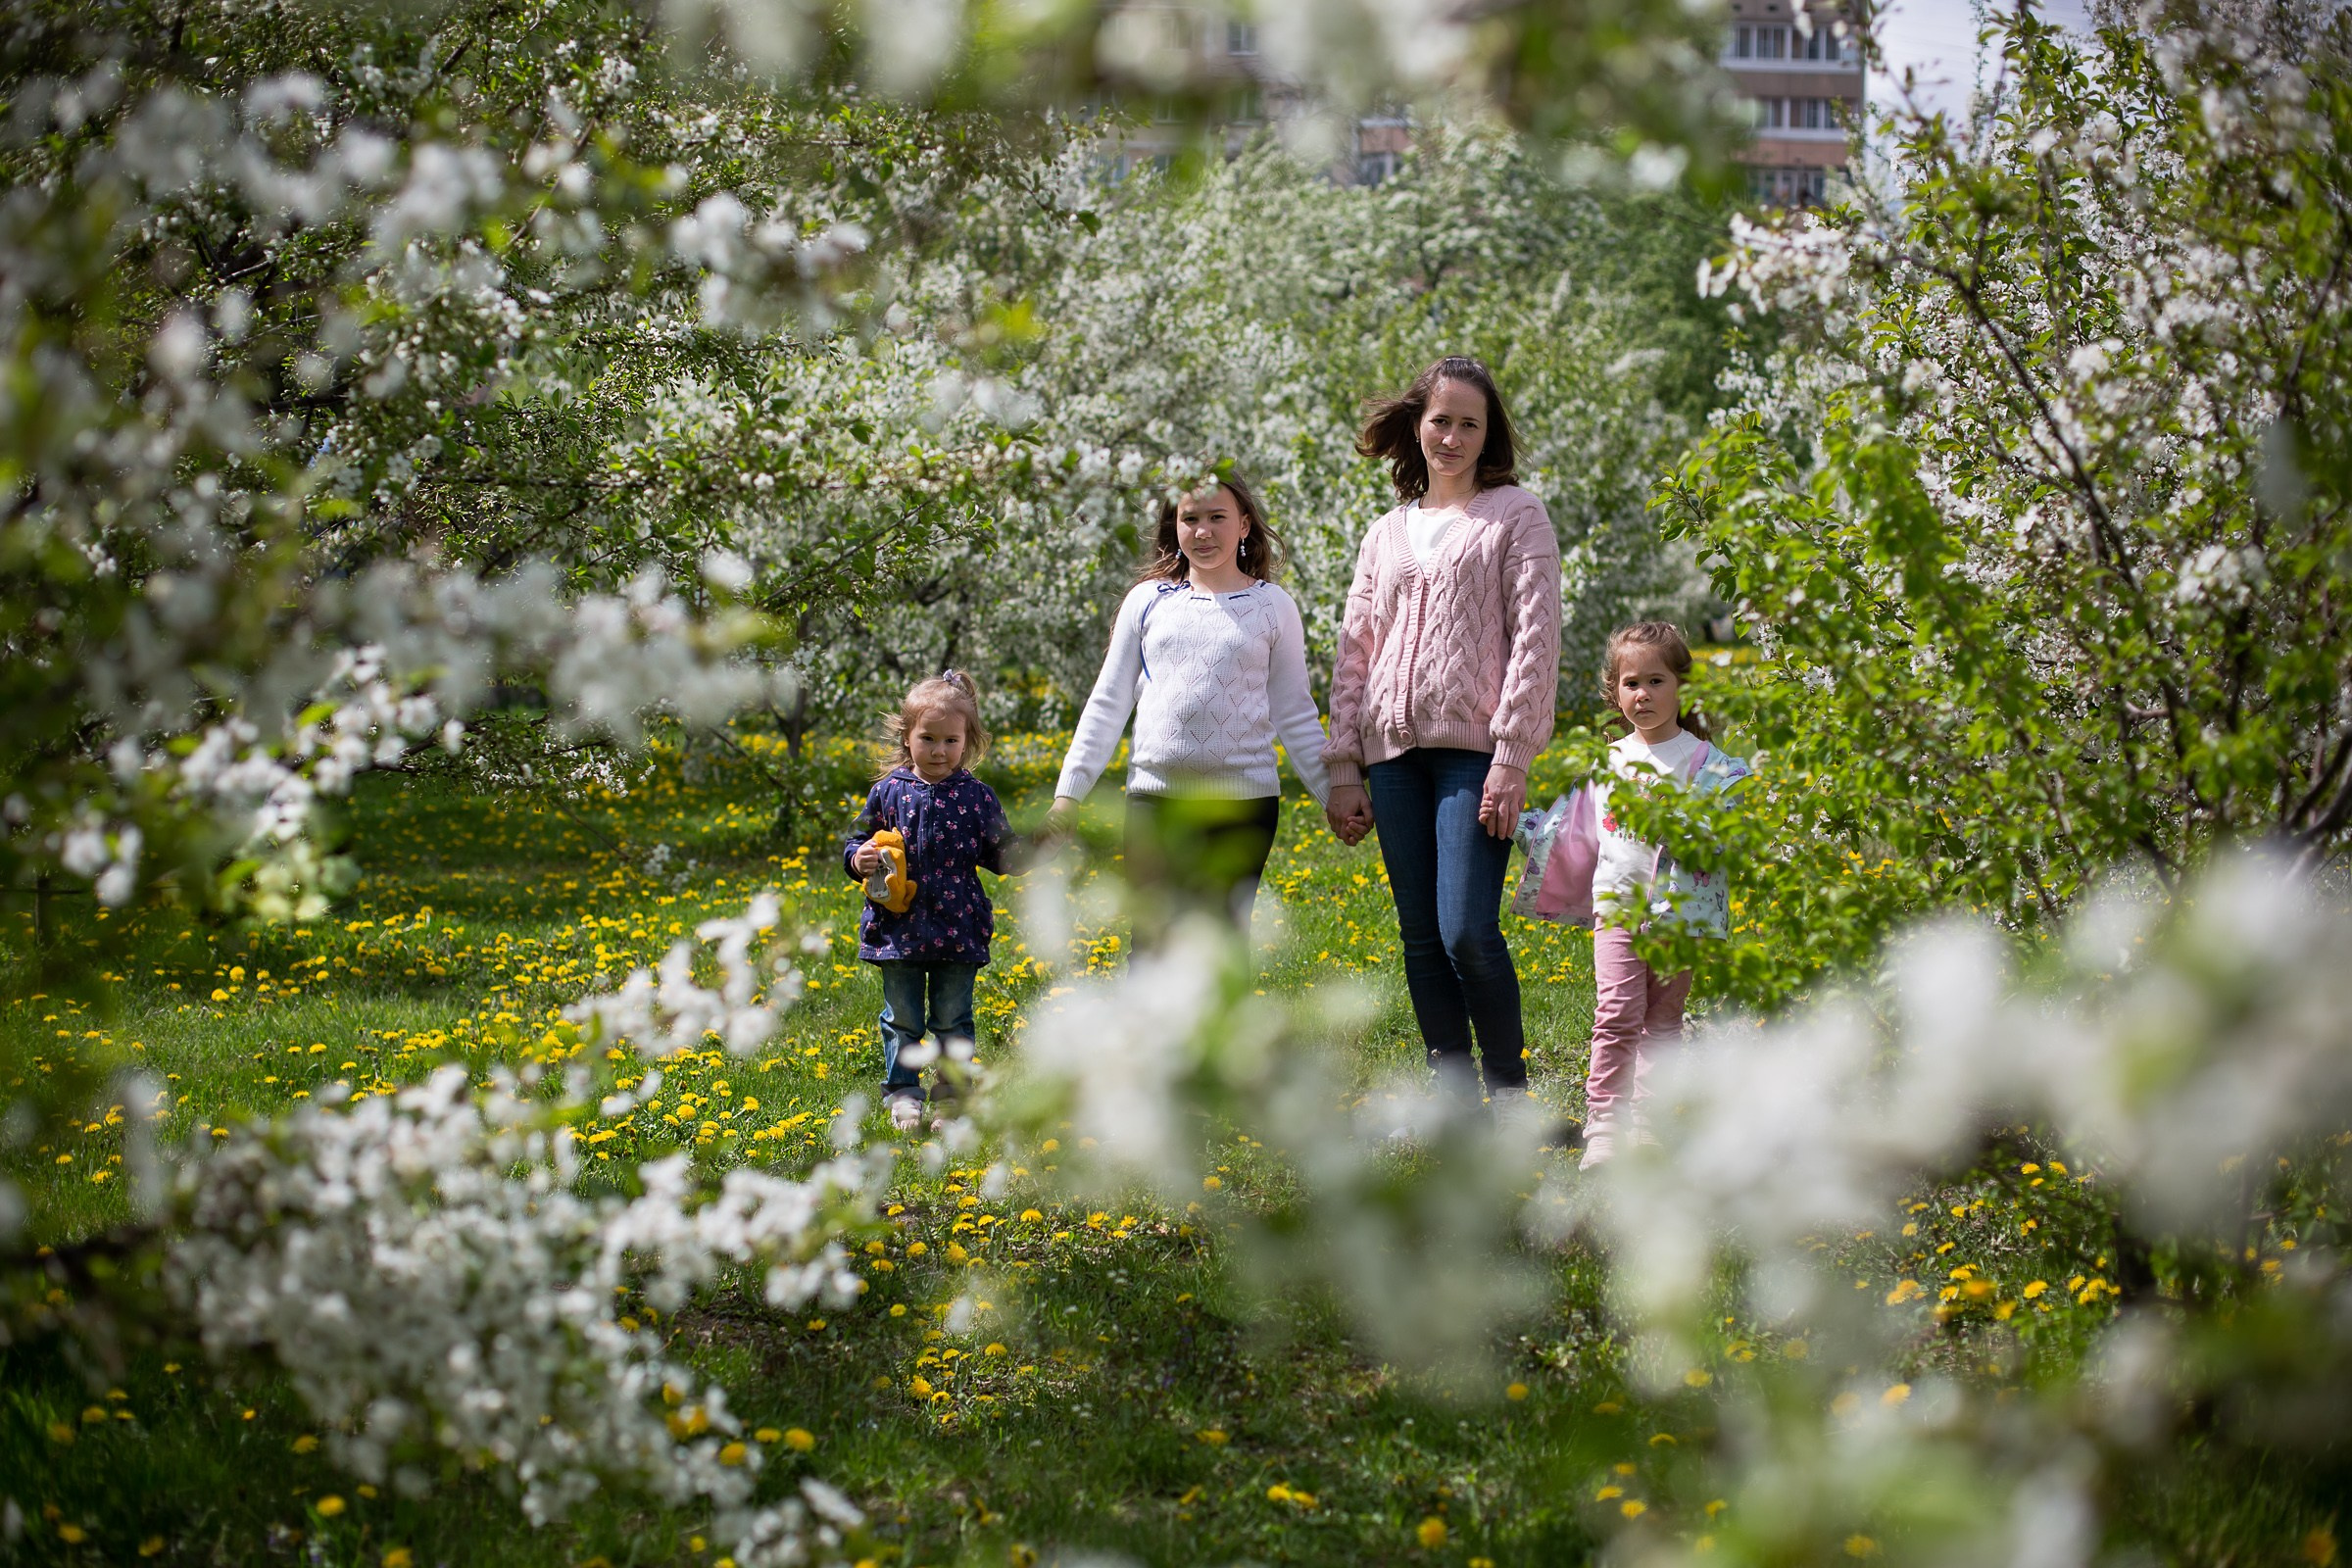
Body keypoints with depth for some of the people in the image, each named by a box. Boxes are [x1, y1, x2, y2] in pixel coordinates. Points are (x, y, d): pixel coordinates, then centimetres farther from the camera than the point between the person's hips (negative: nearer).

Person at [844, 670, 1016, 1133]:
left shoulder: (976, 797, -2)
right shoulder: (888, 792, 0)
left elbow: (998, 855, 3)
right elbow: (857, 842, 11)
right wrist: (860, 859, -11)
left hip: (958, 930, -1)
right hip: (899, 926, 1)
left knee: (953, 1020, 8)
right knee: (901, 1019, 9)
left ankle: (951, 1096, 20)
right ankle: (902, 1094, 20)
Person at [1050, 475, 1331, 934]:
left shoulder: (1273, 607, 7)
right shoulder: (1147, 601, 9)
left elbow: (1295, 713, 9)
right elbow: (1108, 703, 11)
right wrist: (1069, 792, 5)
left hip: (1244, 799, -1)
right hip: (1155, 795, 1)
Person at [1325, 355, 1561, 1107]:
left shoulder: (1516, 515, 4)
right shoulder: (1386, 535, 18)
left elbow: (1535, 641, -5)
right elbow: (1354, 654, 17)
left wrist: (1512, 759, -13)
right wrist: (1343, 770, 10)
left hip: (1474, 748, -5)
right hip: (1395, 750, 5)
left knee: (1467, 933, -15)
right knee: (1420, 937, 5)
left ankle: (1509, 1094, -2)